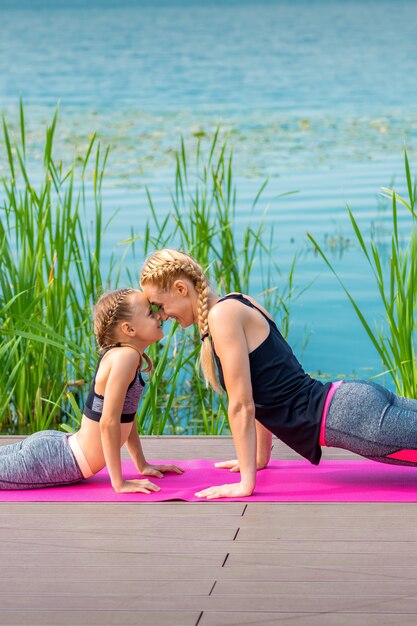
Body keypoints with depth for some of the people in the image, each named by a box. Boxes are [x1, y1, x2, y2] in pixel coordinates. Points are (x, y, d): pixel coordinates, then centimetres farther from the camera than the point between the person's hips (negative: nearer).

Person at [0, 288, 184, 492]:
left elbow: (126, 413, 19)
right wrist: (119, 483, -19)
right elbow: (108, 421, -24)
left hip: (55, 444, 10)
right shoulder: (125, 356, -21)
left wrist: (143, 466, 19)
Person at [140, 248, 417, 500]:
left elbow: (242, 404, -15)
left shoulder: (222, 315, -13)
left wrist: (246, 482, -11)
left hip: (347, 416, -9)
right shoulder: (238, 304, 15)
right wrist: (261, 457, 27)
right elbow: (263, 394, 22)